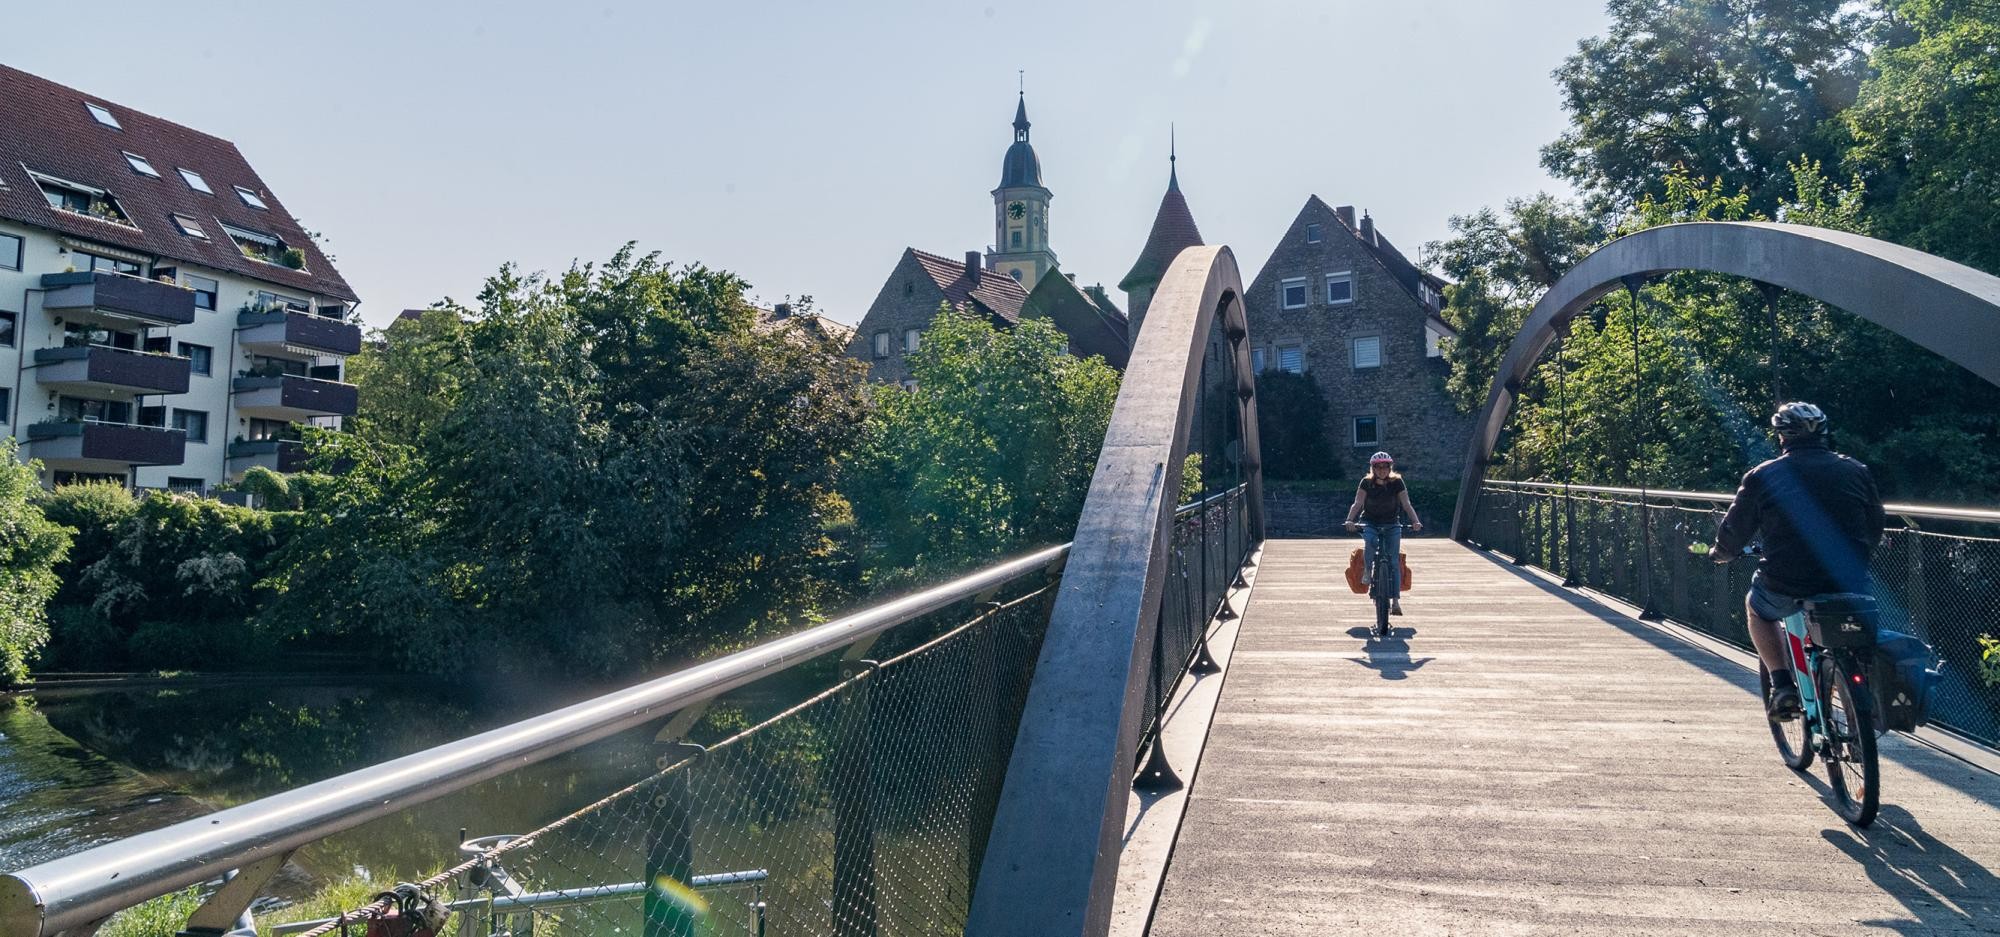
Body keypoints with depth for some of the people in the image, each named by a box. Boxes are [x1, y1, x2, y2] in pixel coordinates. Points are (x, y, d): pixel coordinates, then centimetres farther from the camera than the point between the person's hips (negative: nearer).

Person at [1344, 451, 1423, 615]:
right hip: (1370, 523, -1)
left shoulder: (1397, 482, -6)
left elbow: (1406, 504, -12)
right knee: (1371, 541, -35)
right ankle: (1368, 571, -9)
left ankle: (1395, 601, -10)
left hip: (1391, 525, 1)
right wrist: (1350, 520, -33)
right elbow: (1357, 503, -15)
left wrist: (1415, 521, -28)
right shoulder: (1366, 483, -7)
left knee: (1393, 561, -10)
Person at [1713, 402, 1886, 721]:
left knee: (1757, 608, 29)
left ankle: (1782, 684, 14)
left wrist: (1722, 553, 27)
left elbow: (1735, 531, 4)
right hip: (1850, 584, 3)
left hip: (1788, 585, -3)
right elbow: (1875, 527, 18)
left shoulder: (1762, 476, -2)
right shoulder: (1855, 471, 7)